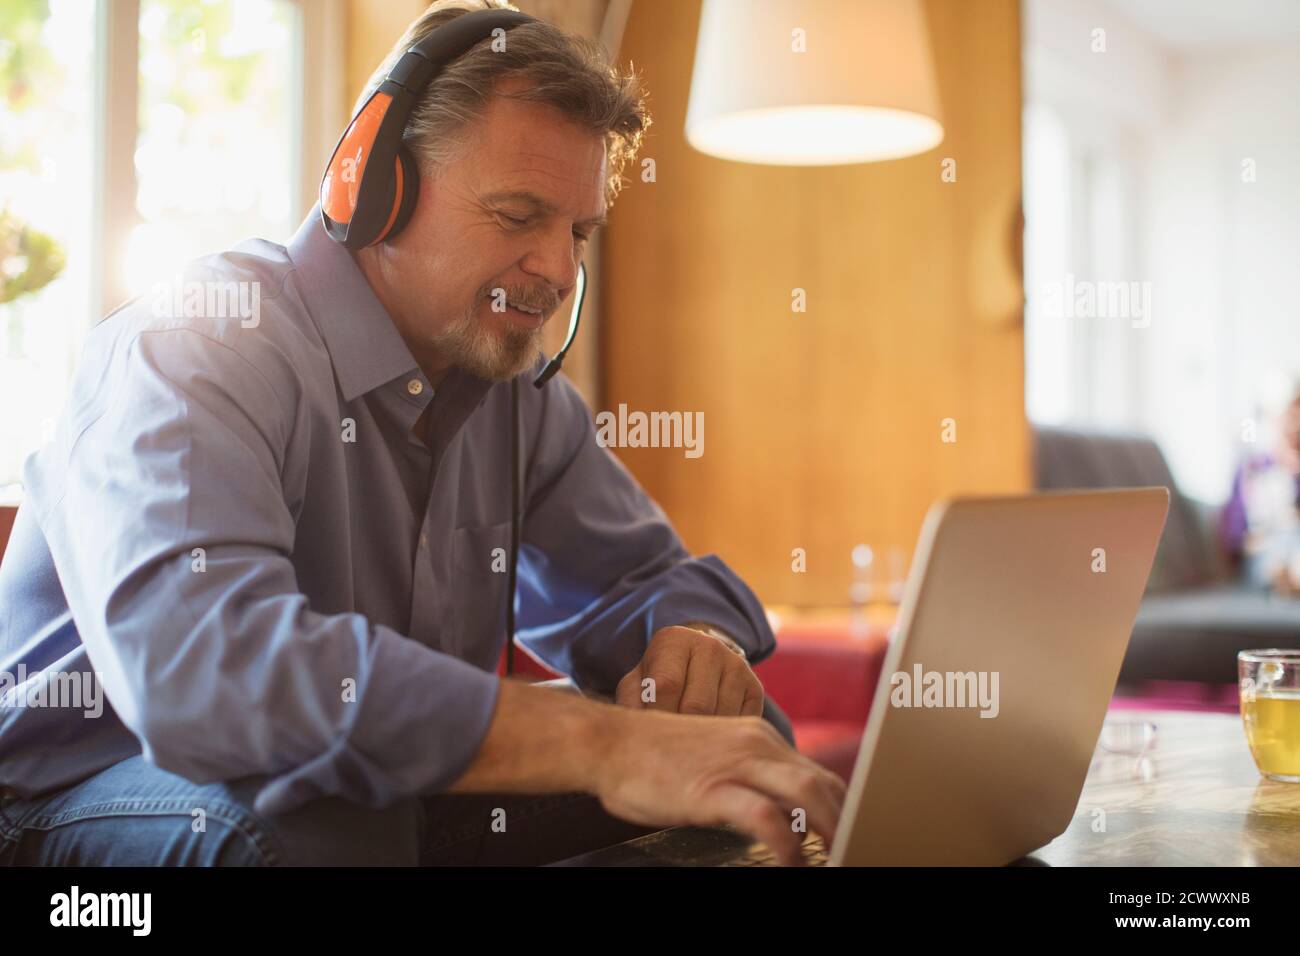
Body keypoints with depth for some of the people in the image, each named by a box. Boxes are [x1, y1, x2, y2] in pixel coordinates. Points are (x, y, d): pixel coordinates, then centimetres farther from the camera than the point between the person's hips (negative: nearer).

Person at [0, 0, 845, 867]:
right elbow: (192, 661, -41)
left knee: (741, 735, -4)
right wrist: (598, 744, -46)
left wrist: (694, 639, -14)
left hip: (385, 795, 7)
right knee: (322, 813, -40)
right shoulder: (196, 350, -23)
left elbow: (636, 574, 14)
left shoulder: (516, 386, 3)